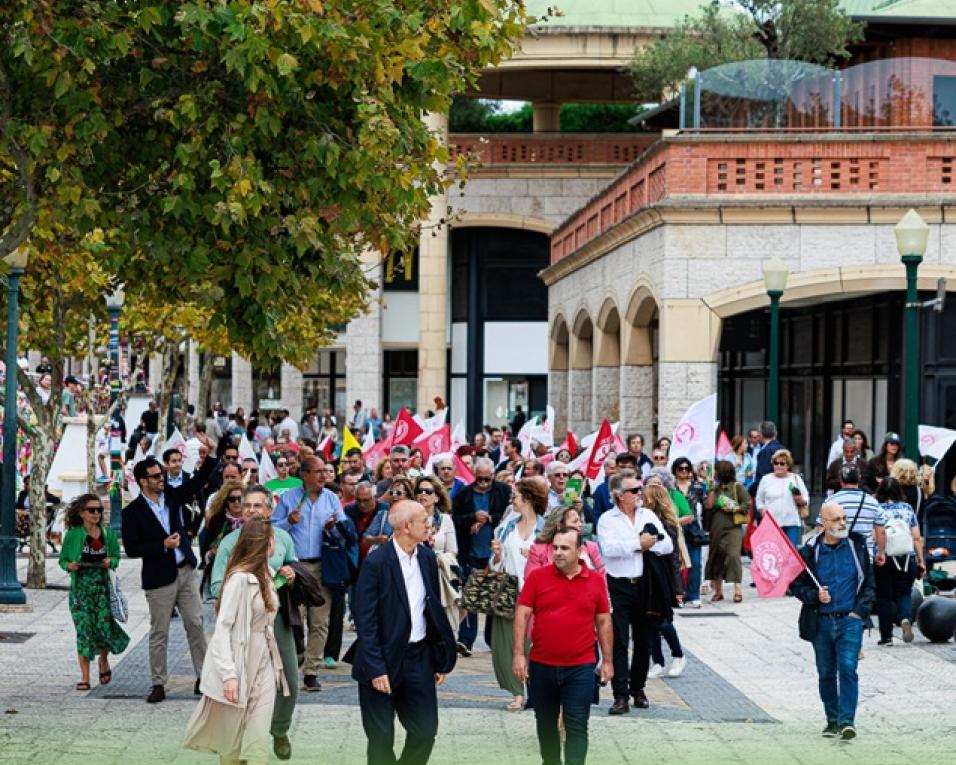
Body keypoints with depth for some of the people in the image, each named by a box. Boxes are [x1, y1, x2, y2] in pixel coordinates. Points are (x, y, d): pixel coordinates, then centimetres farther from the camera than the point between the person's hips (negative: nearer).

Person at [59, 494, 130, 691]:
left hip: (102, 586, 1)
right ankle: (84, 677, 1)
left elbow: (116, 556, 13)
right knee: (84, 629, -5)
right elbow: (63, 559, 6)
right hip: (80, 587, -1)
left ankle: (104, 662, 28)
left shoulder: (108, 533, 4)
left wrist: (110, 562, -8)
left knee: (104, 626, -4)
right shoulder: (73, 534, -2)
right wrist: (69, 565, -15)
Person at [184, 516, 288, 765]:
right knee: (231, 735, 7)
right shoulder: (239, 578, -16)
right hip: (239, 662, -7)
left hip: (263, 663, 7)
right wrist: (228, 674, -24)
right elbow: (222, 627, -19)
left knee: (258, 739, 0)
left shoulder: (263, 576, 11)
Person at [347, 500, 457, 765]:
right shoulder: (376, 563, -14)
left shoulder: (427, 558, 4)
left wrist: (442, 659, 9)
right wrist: (375, 668, -17)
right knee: (381, 737, 4)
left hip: (419, 658, 5)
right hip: (383, 659, -5)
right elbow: (365, 621, -14)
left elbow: (435, 610, 11)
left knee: (426, 730, 7)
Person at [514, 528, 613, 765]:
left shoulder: (596, 581, 1)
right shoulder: (537, 577, -2)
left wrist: (607, 661, 8)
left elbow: (604, 622, 8)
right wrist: (518, 654, -9)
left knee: (577, 726, -5)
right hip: (541, 665, 1)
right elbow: (522, 615, -2)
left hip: (580, 667, -1)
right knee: (545, 723, 15)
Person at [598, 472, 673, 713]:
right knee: (619, 642, -6)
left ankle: (637, 689, 26)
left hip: (644, 585, 4)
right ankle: (621, 696, -5)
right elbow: (609, 548, -20)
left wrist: (648, 544, -14)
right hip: (618, 586, -4)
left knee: (643, 641, 11)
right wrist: (639, 544, -14)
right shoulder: (607, 519, -3)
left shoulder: (648, 516, 9)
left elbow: (667, 546, 1)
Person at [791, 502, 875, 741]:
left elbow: (869, 583, 8)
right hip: (820, 622, 1)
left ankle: (847, 721, -16)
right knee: (826, 674, 10)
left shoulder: (857, 546, 2)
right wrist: (815, 596, -12)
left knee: (848, 668, -15)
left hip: (850, 620, -1)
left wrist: (860, 610, -2)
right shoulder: (809, 551, -1)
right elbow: (796, 585, 6)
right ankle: (832, 721, 23)